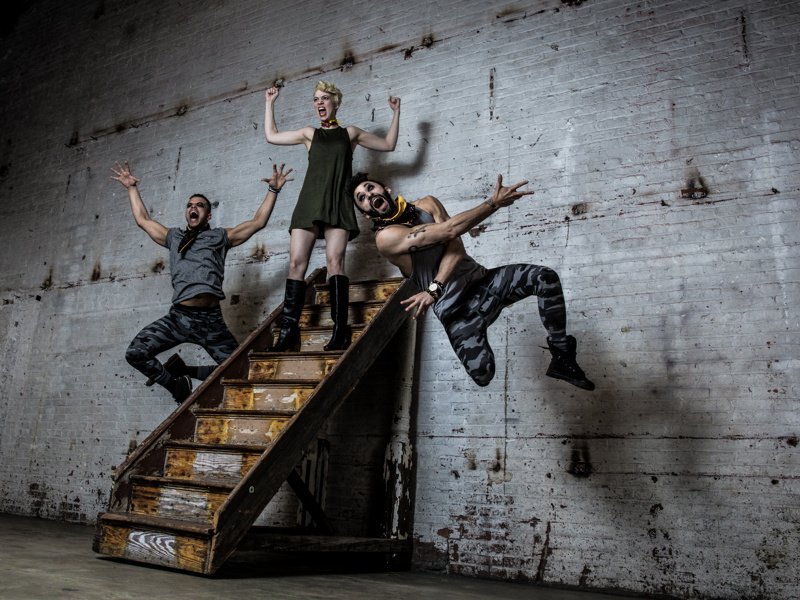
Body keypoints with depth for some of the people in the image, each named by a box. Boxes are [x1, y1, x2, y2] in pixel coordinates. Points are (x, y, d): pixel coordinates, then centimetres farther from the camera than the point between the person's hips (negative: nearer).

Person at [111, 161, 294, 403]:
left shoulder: (220, 236, 16)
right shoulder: (173, 237, 24)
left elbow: (258, 222, 10)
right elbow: (142, 219, 33)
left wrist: (273, 190, 7)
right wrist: (132, 188, 36)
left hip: (211, 320, -2)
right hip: (178, 317, 2)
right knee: (135, 353, -11)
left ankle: (186, 371, 20)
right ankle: (175, 384, 13)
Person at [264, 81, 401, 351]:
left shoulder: (350, 133, 19)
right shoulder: (309, 134, 23)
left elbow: (388, 144, 23)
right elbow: (271, 135, 30)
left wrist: (395, 113, 21)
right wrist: (270, 104, 33)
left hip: (338, 203, -2)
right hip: (309, 202, 2)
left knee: (334, 261, -19)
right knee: (296, 263, -10)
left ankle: (340, 332, -22)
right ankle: (288, 333, -10)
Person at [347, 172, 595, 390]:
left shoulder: (427, 204, 9)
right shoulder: (385, 237, -10)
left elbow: (456, 247, -6)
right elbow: (450, 230, -19)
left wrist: (433, 289, -20)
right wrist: (495, 202, -18)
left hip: (482, 280, 5)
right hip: (456, 309, -5)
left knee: (546, 278, -19)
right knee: (481, 373, -26)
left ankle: (562, 358, -5)